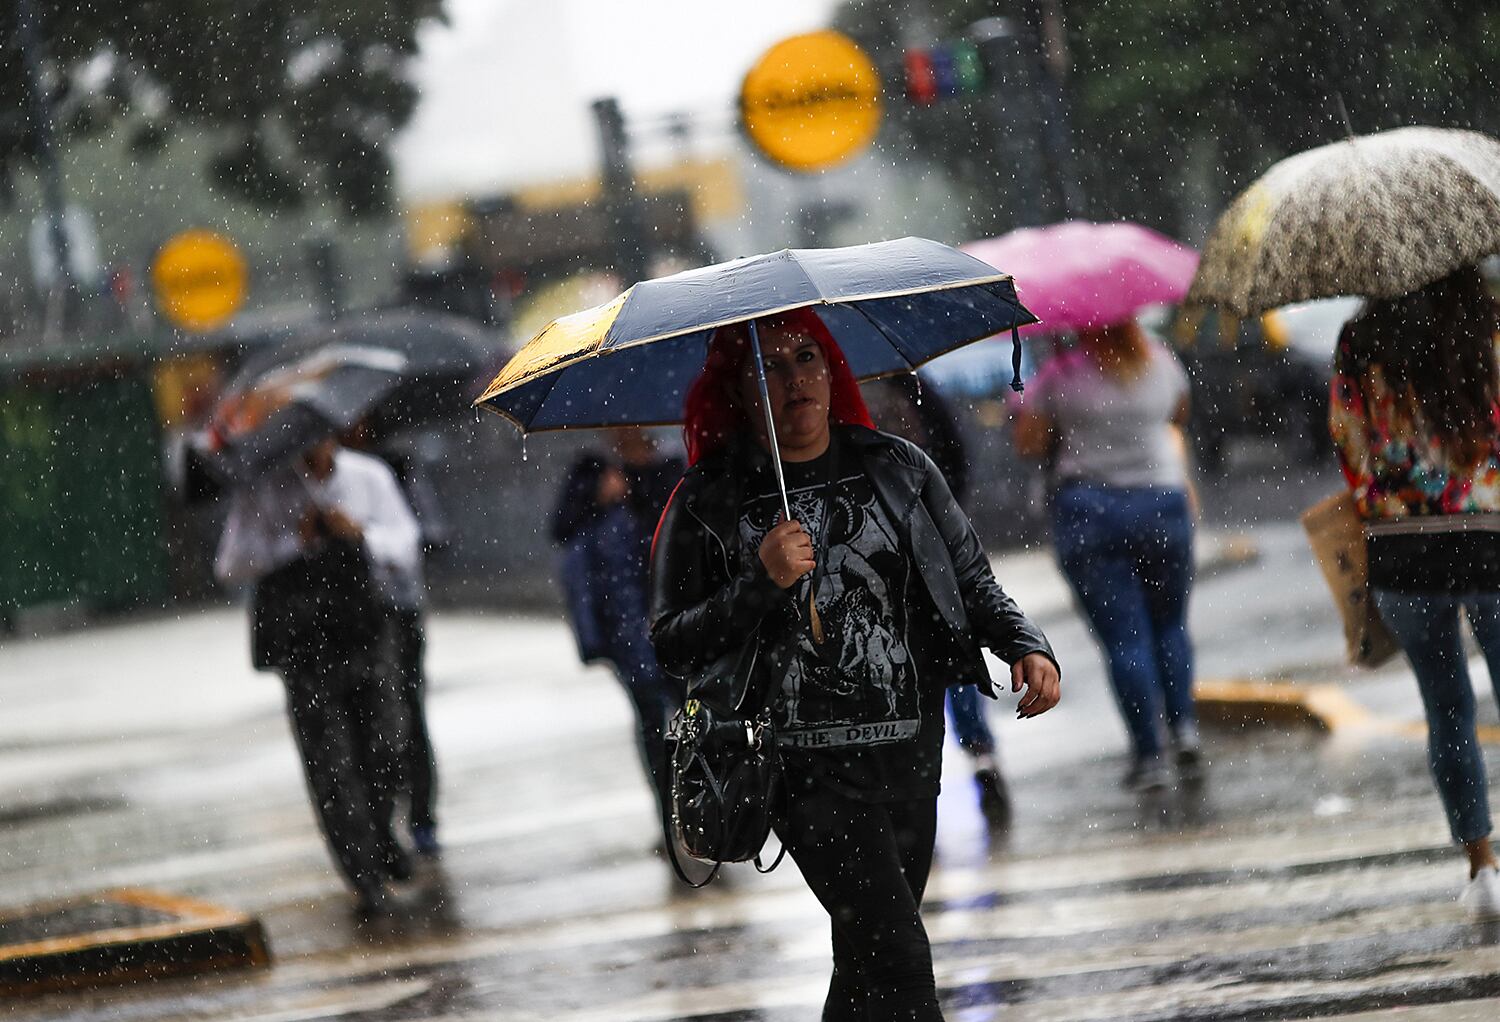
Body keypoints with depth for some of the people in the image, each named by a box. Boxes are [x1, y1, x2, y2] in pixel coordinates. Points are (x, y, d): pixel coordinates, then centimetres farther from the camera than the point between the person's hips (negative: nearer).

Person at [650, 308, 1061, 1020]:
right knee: (897, 957, -16)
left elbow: (971, 579, 14)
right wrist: (762, 583, -17)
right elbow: (675, 649, -4)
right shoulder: (708, 504, -1)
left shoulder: (897, 467, 8)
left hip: (908, 754, 4)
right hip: (805, 769, -4)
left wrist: (1026, 647, -4)